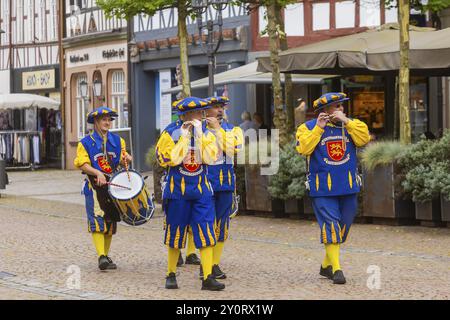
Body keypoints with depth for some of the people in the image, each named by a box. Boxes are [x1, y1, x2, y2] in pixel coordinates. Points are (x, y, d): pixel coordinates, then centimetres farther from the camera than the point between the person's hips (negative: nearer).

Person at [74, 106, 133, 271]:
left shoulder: (117, 140, 12)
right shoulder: (85, 143, 0)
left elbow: (121, 161, 18)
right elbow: (82, 164, -7)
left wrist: (125, 159, -6)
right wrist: (97, 173, -23)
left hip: (113, 184, 5)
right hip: (94, 186, -4)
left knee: (111, 221, 9)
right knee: (97, 221, -15)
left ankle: (106, 256, 20)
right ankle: (101, 257, -22)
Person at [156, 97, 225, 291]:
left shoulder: (206, 133, 3)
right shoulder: (171, 133, -5)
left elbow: (210, 158, -12)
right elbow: (172, 159, -17)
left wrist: (199, 135, -15)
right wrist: (185, 136, -14)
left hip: (201, 189, 2)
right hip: (177, 188, -2)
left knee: (206, 233, -6)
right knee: (175, 233, 7)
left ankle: (208, 277, -6)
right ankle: (171, 274, 22)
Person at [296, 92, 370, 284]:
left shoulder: (351, 124, 9)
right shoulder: (309, 127, 0)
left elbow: (364, 139, -8)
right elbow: (303, 148, -15)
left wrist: (346, 121, -14)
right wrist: (318, 128, -17)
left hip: (348, 186, 4)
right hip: (323, 188, -4)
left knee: (343, 226, 10)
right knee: (330, 225, -12)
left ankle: (326, 265, 23)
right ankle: (336, 269, -13)